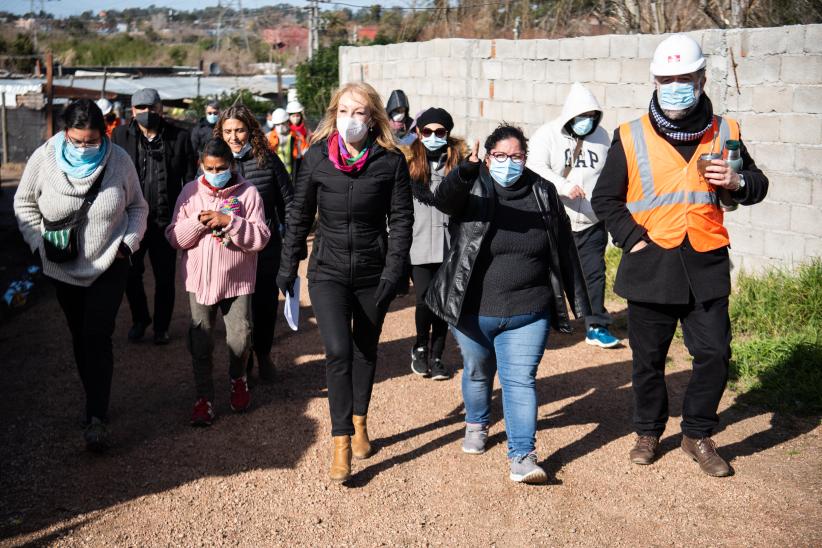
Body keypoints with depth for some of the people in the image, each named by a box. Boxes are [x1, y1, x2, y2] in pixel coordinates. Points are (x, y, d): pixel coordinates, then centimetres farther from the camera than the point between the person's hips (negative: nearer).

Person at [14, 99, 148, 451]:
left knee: (97, 337, -12)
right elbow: (24, 204, 4)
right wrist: (39, 241, -5)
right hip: (63, 268, 2)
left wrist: (128, 242, -9)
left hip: (109, 266, -2)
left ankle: (97, 418, -9)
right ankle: (96, 403, 29)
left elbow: (138, 207, 3)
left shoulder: (119, 161, -11)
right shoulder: (43, 159, -11)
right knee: (80, 336, 13)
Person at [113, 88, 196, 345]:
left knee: (165, 278, 10)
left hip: (165, 221, -1)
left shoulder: (179, 137, -2)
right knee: (130, 275, 11)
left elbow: (190, 180, 1)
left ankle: (161, 326, 28)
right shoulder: (120, 136, 0)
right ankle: (139, 319, 34)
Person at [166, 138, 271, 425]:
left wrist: (229, 222, -21)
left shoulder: (248, 193, -4)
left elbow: (261, 238, -10)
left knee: (240, 338, 2)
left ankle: (238, 379, 32)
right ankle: (204, 396, 19)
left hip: (237, 279, -1)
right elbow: (174, 237, 0)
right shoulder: (190, 191, 2)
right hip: (200, 279, 2)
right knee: (200, 341, 5)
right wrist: (198, 221, -17)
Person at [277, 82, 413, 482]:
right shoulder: (317, 157, -4)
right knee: (338, 351, -13)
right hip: (328, 271, -1)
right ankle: (341, 442, -7)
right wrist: (287, 268, 4)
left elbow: (401, 219, -4)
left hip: (373, 273, 1)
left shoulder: (391, 161, -7)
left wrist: (393, 271, -11)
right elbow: (299, 216, 4)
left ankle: (359, 423, 35)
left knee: (365, 351, 15)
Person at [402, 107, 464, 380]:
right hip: (419, 244, -1)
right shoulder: (409, 162, 3)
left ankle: (436, 356, 22)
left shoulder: (458, 160, 5)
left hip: (450, 244, 1)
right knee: (425, 301, -8)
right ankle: (421, 347, 19)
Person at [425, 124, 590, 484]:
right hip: (472, 311, 0)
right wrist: (466, 172, -49)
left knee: (520, 380, -4)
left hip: (527, 313, 0)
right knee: (478, 372, 18)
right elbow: (443, 199, -29)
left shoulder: (543, 193, 2)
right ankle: (476, 425, 43)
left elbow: (564, 249, 7)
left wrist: (578, 299, 8)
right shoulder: (472, 188, -5)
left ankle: (522, 456, -4)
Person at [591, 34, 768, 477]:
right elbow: (605, 198, 6)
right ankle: (648, 432, 31)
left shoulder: (723, 133, 4)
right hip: (649, 267, -1)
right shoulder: (631, 137, -2)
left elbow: (757, 186, 14)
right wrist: (632, 237, -7)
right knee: (648, 358, 10)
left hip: (706, 266, 1)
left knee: (714, 354, 2)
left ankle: (698, 435, 23)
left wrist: (737, 182, -9)